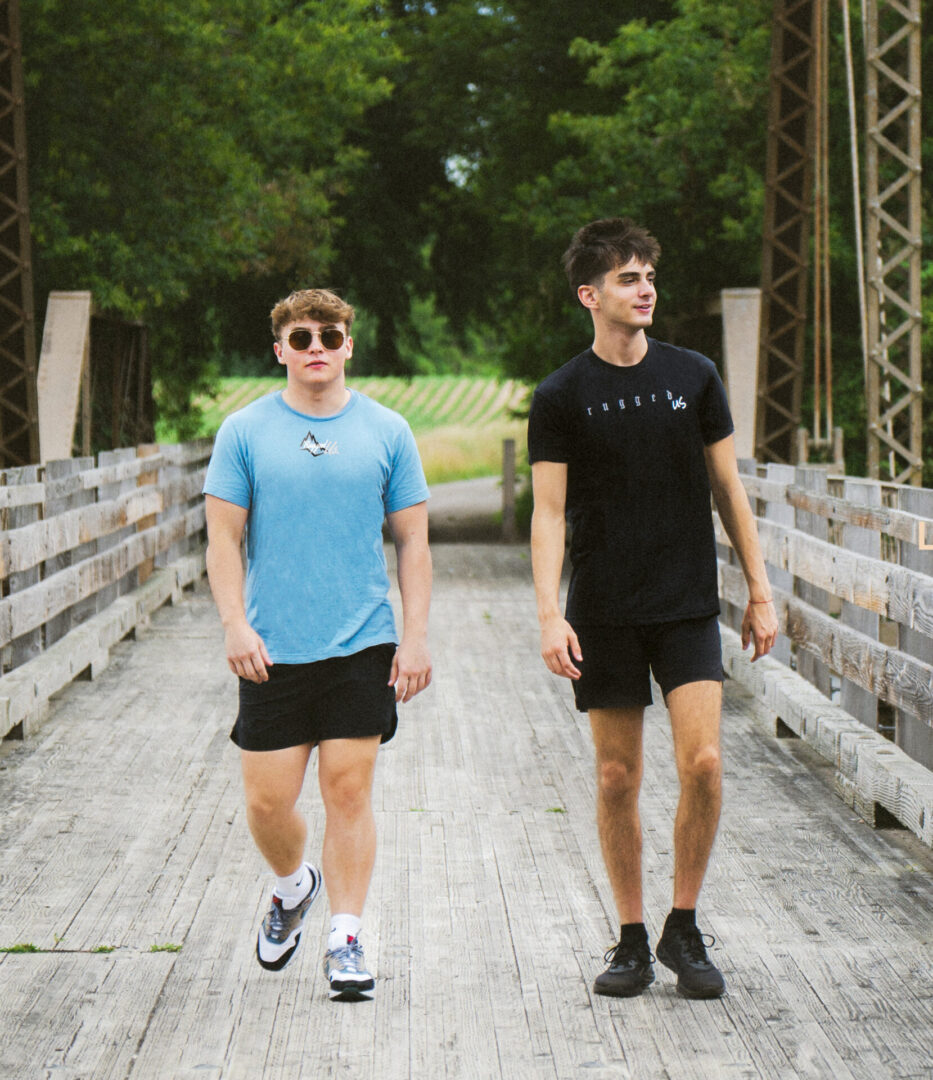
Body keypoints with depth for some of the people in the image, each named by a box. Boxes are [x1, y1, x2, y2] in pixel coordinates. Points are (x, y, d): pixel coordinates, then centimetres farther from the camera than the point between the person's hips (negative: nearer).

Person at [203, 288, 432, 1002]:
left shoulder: (387, 432, 5)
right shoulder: (245, 433, 3)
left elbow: (413, 540, 7)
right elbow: (224, 537, 2)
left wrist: (416, 636, 0)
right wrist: (236, 625, -9)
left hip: (362, 647, 0)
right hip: (272, 650, 0)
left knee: (349, 791, -2)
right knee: (267, 800, 2)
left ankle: (346, 942, 7)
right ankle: (294, 888, 33)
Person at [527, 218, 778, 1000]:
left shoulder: (694, 377, 6)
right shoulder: (562, 397, 0)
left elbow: (728, 488, 10)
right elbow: (549, 511, -2)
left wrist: (761, 592, 7)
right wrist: (549, 615, -12)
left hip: (688, 604, 1)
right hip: (604, 612, -1)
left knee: (703, 761, -11)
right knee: (617, 777, 2)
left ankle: (685, 929, 7)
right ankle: (633, 940, 15)